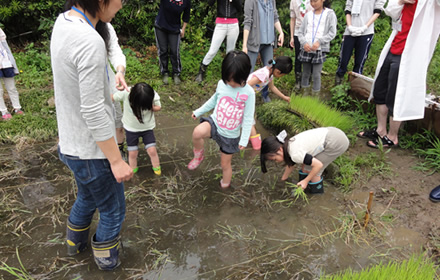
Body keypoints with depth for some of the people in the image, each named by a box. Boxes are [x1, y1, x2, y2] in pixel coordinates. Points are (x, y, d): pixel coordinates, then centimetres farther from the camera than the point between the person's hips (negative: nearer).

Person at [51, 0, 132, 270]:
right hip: (92, 151, -9)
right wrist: (116, 160, -20)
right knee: (113, 210, 17)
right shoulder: (90, 43, -30)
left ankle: (75, 244, 57)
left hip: (72, 143, 9)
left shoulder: (63, 22, -1)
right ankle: (107, 259, 41)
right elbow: (94, 113, -27)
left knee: (87, 198, 33)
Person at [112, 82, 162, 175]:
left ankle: (156, 168, 26)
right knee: (132, 153, 7)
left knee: (152, 150, -2)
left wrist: (152, 108, -29)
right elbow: (112, 98, -13)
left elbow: (158, 107, -8)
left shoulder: (153, 95, -26)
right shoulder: (126, 93, -30)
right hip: (131, 128, 0)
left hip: (147, 127, 0)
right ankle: (132, 171, 34)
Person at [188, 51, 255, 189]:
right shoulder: (221, 84, -7)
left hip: (230, 135, -2)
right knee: (197, 132, -33)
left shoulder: (248, 93, -18)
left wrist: (244, 140, -13)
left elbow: (248, 118, -13)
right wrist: (199, 111, 16)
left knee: (225, 163, 14)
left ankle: (225, 185, 46)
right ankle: (199, 155, -1)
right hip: (214, 122, 2)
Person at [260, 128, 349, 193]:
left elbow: (318, 165, -18)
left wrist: (306, 181, -6)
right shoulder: (288, 146, 4)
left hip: (337, 143, -8)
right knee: (305, 164, 11)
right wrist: (282, 180, 32)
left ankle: (316, 193, 20)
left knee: (310, 169, 0)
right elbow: (290, 165, 21)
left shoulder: (296, 154, -23)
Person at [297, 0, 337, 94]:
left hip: (320, 50, -3)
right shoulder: (308, 15, 11)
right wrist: (304, 42, -10)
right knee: (305, 73, 9)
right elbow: (301, 32, 9)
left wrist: (319, 41, -15)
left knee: (316, 74, -5)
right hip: (306, 49, 3)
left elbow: (332, 33, -3)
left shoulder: (330, 14, 2)